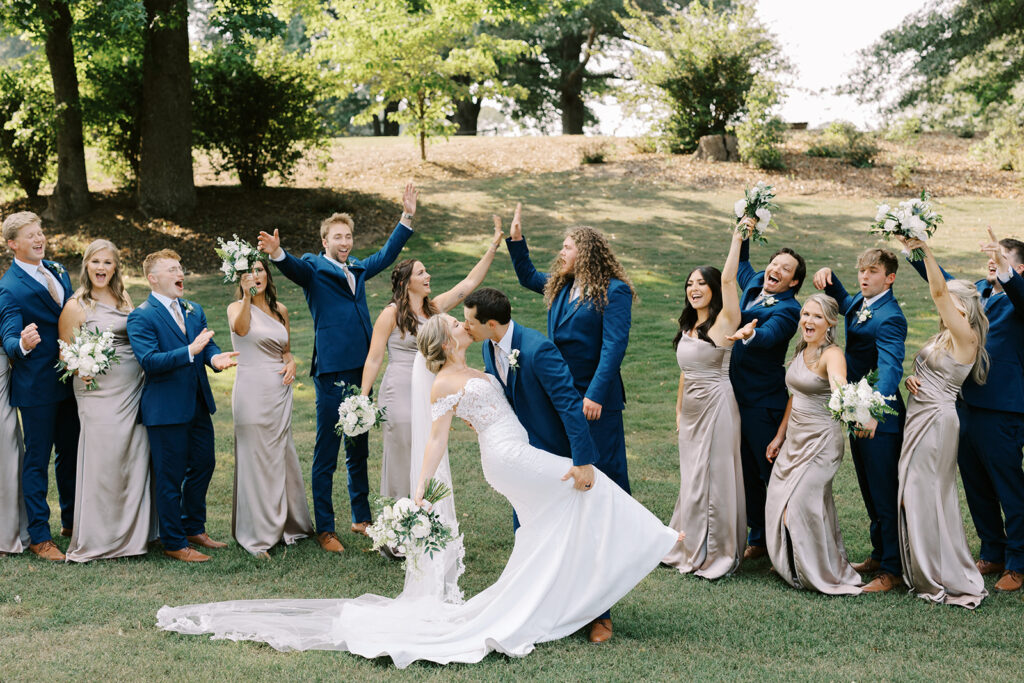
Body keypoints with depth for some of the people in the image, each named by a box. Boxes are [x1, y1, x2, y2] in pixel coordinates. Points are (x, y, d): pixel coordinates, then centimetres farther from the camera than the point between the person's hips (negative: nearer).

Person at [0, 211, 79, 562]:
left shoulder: (57, 270, 7)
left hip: (70, 379, 7)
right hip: (37, 385, -7)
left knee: (70, 453, 18)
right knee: (37, 460, 1)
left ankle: (71, 521, 34)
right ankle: (39, 536, 9)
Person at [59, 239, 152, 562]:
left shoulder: (124, 299, 12)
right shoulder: (75, 306, -4)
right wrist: (82, 369, -21)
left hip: (133, 390, 5)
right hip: (99, 392, -5)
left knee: (134, 461, 7)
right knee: (101, 464, -4)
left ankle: (131, 533, 18)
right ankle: (95, 540, 8)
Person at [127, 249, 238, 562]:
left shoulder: (194, 310, 12)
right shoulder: (141, 317, -12)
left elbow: (208, 345, 7)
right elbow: (149, 360, -21)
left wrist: (215, 357, -17)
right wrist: (190, 351, -31)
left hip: (198, 405, 8)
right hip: (166, 409, -7)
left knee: (203, 466, 17)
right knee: (170, 478, 2)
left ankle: (194, 527, 35)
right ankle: (174, 543, 14)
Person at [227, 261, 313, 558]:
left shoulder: (280, 310, 12)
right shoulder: (237, 308, -3)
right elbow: (240, 327, -27)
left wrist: (291, 363, 1)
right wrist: (248, 296, -38)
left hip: (280, 390, 5)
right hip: (252, 390, -5)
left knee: (282, 456, 12)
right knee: (256, 458, 0)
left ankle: (287, 524, 26)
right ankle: (257, 535, 8)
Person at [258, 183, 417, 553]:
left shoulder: (357, 269, 16)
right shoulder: (314, 268, -3)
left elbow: (387, 254, 28)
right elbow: (294, 267, -24)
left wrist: (407, 217, 24)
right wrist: (278, 254, -45)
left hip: (361, 371, 7)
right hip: (332, 373, -7)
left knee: (358, 451, 17)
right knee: (326, 455, -1)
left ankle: (361, 518, 29)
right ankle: (324, 529, 6)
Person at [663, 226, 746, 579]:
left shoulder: (723, 322, -10)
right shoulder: (688, 327, 13)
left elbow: (727, 278, -23)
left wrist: (738, 238, -22)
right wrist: (679, 409, 19)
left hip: (717, 405, -7)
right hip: (691, 408, 8)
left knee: (715, 478, -2)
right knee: (692, 479, 13)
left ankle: (717, 555, 8)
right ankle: (691, 551, 24)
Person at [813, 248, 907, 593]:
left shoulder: (889, 318, -21)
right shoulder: (859, 303, 7)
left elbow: (890, 367, -34)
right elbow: (842, 302, 32)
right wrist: (829, 278, 9)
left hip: (881, 419, -10)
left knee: (885, 495, -3)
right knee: (870, 491, 19)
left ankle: (892, 570, 4)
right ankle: (879, 554, 31)